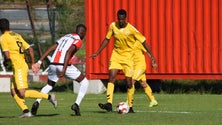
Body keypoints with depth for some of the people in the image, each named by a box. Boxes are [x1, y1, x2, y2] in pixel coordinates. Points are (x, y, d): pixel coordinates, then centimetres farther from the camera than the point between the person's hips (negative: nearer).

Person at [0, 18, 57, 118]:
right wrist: (33, 64, 17)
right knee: (14, 92, 9)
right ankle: (25, 111, -3)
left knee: (22, 93, -12)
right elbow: (30, 49, 14)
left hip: (19, 68, -9)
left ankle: (49, 97, -14)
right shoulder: (17, 36, 16)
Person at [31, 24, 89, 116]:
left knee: (49, 85, 29)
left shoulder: (65, 37, 24)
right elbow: (68, 52, -15)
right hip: (63, 65, -6)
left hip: (53, 64, 6)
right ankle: (76, 104, -1)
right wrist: (64, 69, -23)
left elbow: (50, 49, 15)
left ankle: (37, 102, 5)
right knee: (84, 82, 12)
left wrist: (39, 62, 12)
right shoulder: (78, 41, 2)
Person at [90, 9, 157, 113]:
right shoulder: (113, 26, -3)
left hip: (128, 56, -3)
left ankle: (130, 107, 10)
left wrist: (151, 55, -11)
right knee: (111, 77, -15)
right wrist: (97, 53, 8)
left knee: (129, 82, -3)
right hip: (116, 55, 3)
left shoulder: (131, 29, -14)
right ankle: (109, 104, -23)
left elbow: (143, 41, -8)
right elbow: (107, 39, 10)